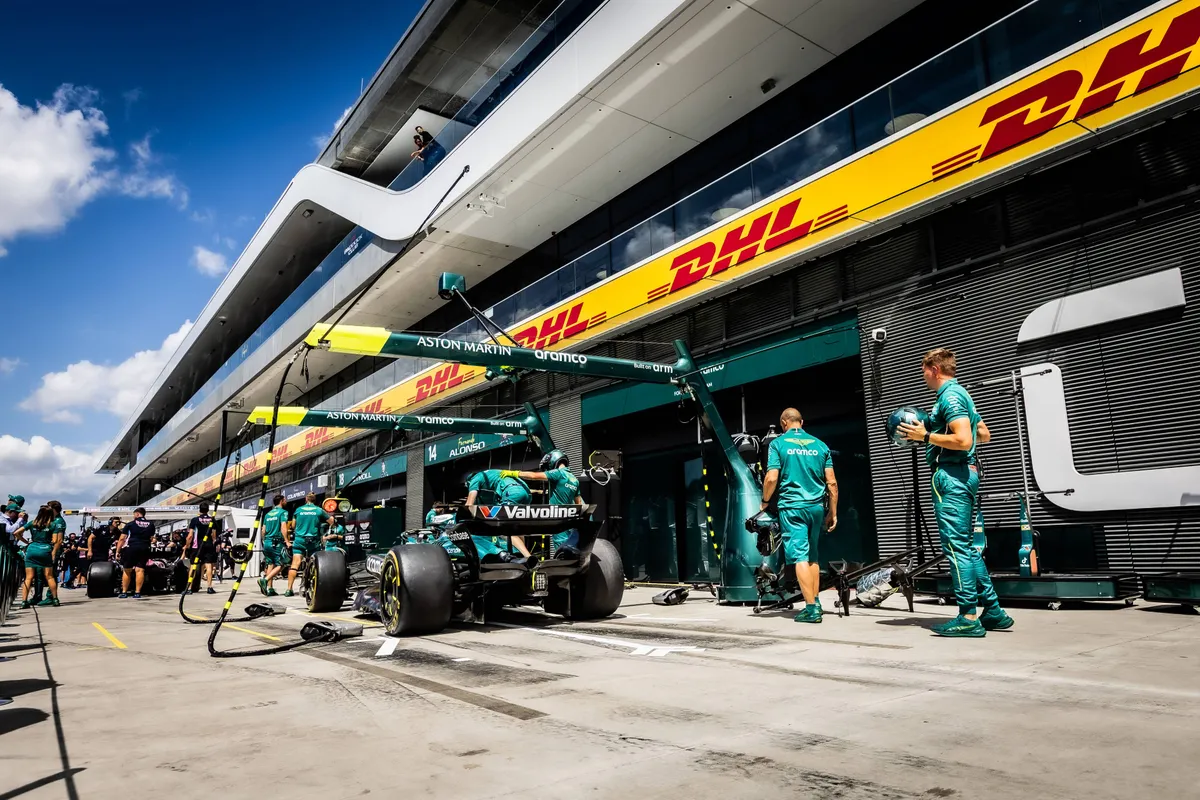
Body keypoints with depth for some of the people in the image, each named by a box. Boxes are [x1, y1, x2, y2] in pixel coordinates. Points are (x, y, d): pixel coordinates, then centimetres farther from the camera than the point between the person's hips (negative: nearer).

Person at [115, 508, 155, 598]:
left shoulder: (130, 524, 2)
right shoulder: (151, 524, 11)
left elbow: (122, 538, -1)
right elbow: (151, 539, 13)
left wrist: (118, 551, 2)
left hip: (131, 548, -2)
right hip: (144, 549, 2)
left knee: (127, 570, 9)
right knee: (140, 570, -3)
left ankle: (124, 592, 13)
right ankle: (137, 592, -7)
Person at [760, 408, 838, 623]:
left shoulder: (778, 444, -2)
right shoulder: (819, 445, 8)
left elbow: (771, 478, -11)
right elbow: (832, 482, 5)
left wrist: (765, 502, 4)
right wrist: (833, 512, 13)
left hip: (792, 507, -4)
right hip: (817, 507, 4)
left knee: (800, 555, -5)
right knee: (812, 555, 17)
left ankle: (811, 608, -9)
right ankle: (815, 602, 19)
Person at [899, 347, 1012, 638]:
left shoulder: (949, 396, -13)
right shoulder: (961, 394, 20)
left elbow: (963, 440, -23)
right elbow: (984, 435, 26)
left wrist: (926, 436, -14)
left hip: (951, 475, -11)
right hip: (964, 474, 11)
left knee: (956, 545, -7)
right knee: (965, 546, 14)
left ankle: (969, 618, -3)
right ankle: (993, 612, 18)